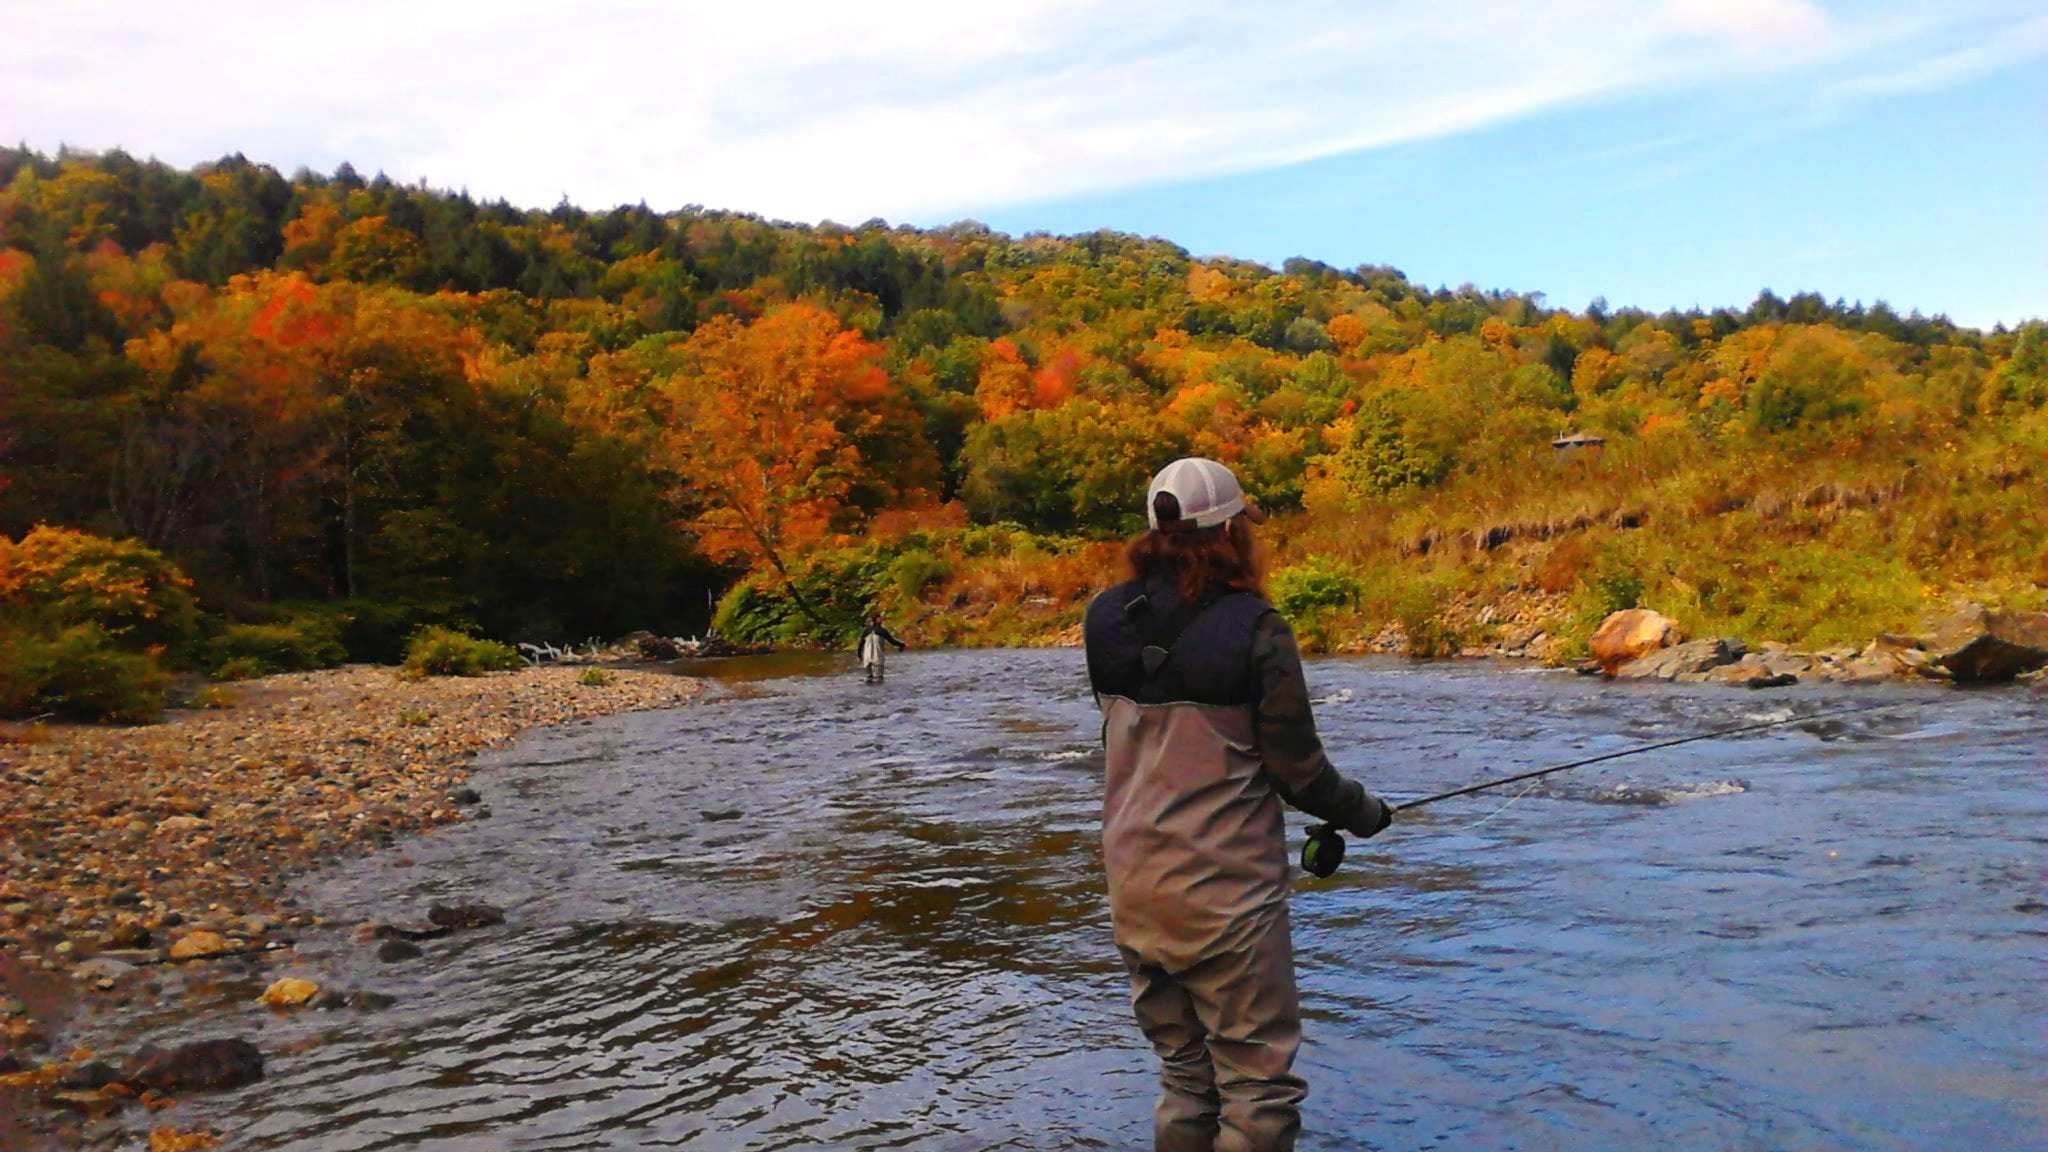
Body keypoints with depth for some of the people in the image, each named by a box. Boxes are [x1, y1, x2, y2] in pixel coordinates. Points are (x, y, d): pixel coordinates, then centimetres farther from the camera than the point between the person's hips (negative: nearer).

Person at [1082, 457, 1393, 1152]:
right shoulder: (1252, 627, -14)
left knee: (1182, 1076, 18)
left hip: (1135, 883, 6)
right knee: (1258, 1081, 7)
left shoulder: (1105, 620, 0)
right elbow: (1298, 770, -8)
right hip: (1227, 889, -5)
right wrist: (1366, 813, 9)